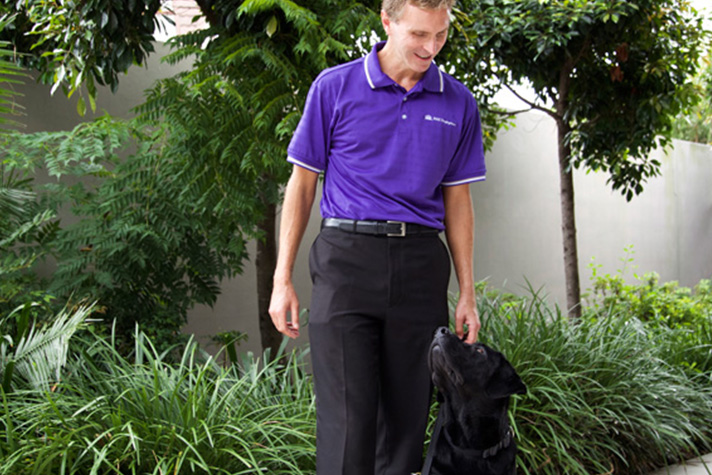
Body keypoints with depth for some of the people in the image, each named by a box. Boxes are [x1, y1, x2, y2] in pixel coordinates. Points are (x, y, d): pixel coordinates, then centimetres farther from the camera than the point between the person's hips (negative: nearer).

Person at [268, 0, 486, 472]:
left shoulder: (458, 103, 8)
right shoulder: (335, 87, 1)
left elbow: (457, 200, 12)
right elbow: (302, 183, 4)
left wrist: (467, 295, 9)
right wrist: (283, 279, -1)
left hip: (420, 268, 3)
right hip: (347, 257, -3)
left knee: (407, 415, 7)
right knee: (347, 417, -8)